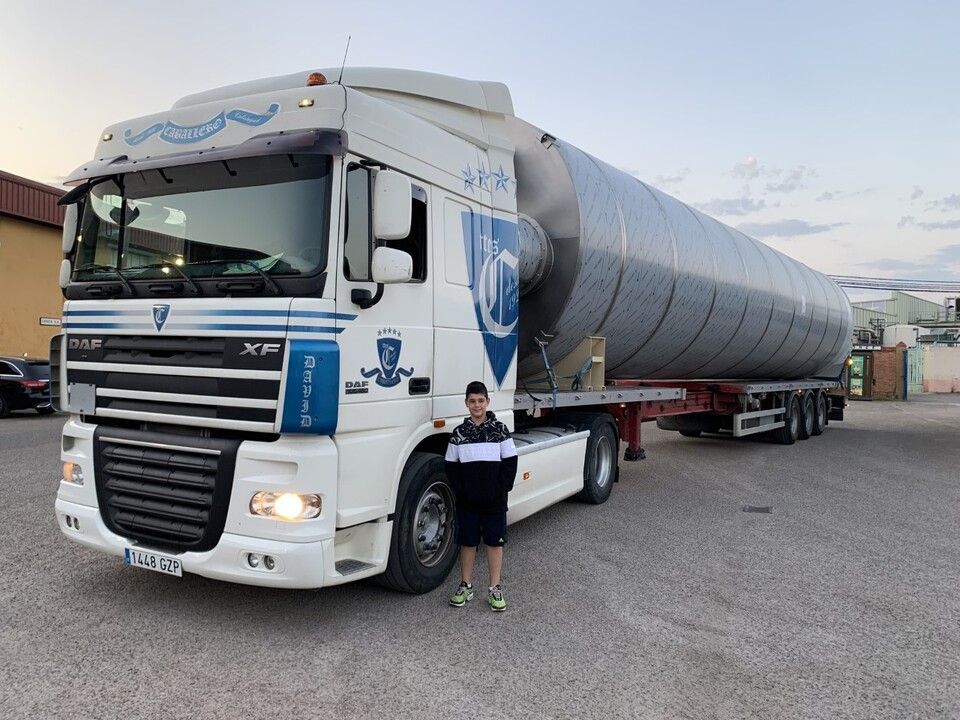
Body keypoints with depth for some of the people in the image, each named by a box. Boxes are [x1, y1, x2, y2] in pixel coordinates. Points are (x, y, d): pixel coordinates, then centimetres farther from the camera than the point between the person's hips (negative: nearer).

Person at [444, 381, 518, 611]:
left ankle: (495, 589, 17)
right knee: (467, 541, 10)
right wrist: (460, 491, -5)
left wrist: (501, 490, -9)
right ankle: (465, 586, 24)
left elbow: (510, 463, -2)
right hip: (467, 500, 1)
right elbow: (451, 466, 5)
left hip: (494, 499, -1)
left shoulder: (499, 429, -2)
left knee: (495, 541, 6)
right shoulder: (459, 432, 2)